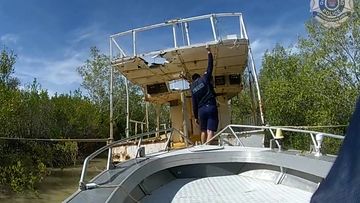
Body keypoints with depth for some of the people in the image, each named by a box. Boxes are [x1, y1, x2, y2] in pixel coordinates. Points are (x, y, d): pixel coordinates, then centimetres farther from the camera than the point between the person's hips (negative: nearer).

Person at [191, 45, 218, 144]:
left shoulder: (192, 87, 12)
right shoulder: (204, 78, 4)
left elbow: (194, 104, 10)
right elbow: (210, 66, 7)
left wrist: (196, 116, 15)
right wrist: (209, 52, 17)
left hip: (201, 110, 3)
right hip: (211, 107, -3)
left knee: (203, 131, 17)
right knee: (210, 131, -10)